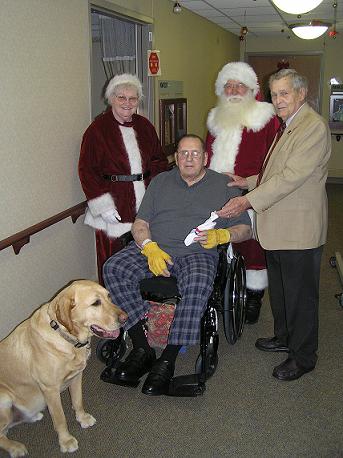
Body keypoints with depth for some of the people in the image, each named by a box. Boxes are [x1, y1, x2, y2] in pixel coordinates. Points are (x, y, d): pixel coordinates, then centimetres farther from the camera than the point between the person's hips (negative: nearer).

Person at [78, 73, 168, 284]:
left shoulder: (145, 126, 12)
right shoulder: (98, 129, -4)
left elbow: (160, 160, 19)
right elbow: (87, 170, -7)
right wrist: (103, 206, -14)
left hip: (146, 204, 5)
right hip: (115, 209, -4)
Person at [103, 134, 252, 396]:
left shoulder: (224, 185, 14)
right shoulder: (161, 181, 20)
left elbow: (245, 229, 11)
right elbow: (140, 223, 11)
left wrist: (220, 235, -10)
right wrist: (150, 249, -9)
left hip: (197, 253, -2)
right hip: (153, 248, 3)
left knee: (198, 285, -37)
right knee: (113, 269, -25)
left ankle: (168, 360, -24)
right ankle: (142, 349, -19)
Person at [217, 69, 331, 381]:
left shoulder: (314, 126, -17)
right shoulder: (288, 126, 15)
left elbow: (291, 176, -25)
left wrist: (249, 201, -24)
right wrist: (249, 182, 10)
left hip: (299, 229, -10)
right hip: (277, 226, 10)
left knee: (300, 294, 4)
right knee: (279, 288, 22)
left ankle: (303, 357, 20)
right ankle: (284, 338, 41)